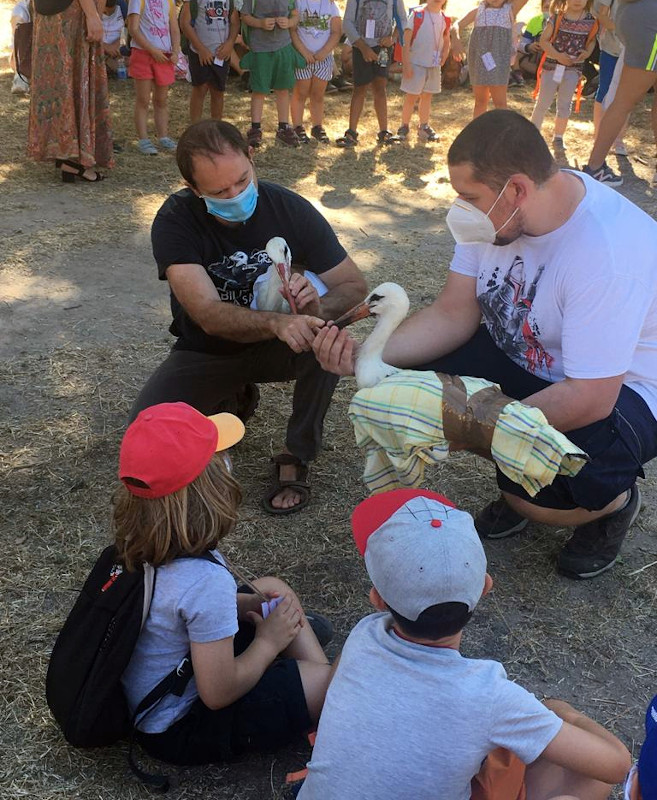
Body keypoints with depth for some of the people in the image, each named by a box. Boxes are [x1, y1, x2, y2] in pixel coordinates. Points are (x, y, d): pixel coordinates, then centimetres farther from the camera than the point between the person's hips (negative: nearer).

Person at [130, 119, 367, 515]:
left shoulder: (292, 209, -18)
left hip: (277, 347, 0)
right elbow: (208, 315, -34)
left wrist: (319, 307, -38)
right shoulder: (175, 220, -23)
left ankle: (296, 459, -13)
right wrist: (277, 322, -54)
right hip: (207, 351, 1)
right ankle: (232, 398, 12)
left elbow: (355, 284, -13)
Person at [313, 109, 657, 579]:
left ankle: (614, 501, 8)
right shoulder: (496, 212, -13)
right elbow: (453, 315, -9)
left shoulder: (607, 253, -35)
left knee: (536, 493, -30)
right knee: (416, 378, -16)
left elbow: (588, 400, -34)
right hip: (524, 359, 7)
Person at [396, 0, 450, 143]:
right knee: (411, 97, -1)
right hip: (416, 63, -5)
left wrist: (442, 60, 7)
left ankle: (424, 127, 20)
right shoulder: (417, 14, -7)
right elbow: (406, 40, -10)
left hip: (434, 65, 5)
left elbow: (446, 42, 19)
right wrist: (406, 64, -16)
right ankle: (404, 127, 11)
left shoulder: (444, 19, 7)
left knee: (427, 97, 11)